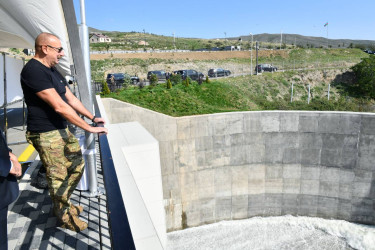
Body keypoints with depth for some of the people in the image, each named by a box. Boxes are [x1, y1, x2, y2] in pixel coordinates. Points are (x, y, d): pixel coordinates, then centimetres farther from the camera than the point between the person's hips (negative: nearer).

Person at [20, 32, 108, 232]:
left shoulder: (52, 70, 12)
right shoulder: (33, 71, -19)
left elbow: (71, 99, 16)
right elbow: (60, 107, -25)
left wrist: (93, 117, 13)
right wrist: (89, 128, -23)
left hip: (61, 130, 10)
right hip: (46, 134, -10)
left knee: (77, 165, 17)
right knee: (58, 176, 3)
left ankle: (63, 202, 36)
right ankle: (64, 216, 23)